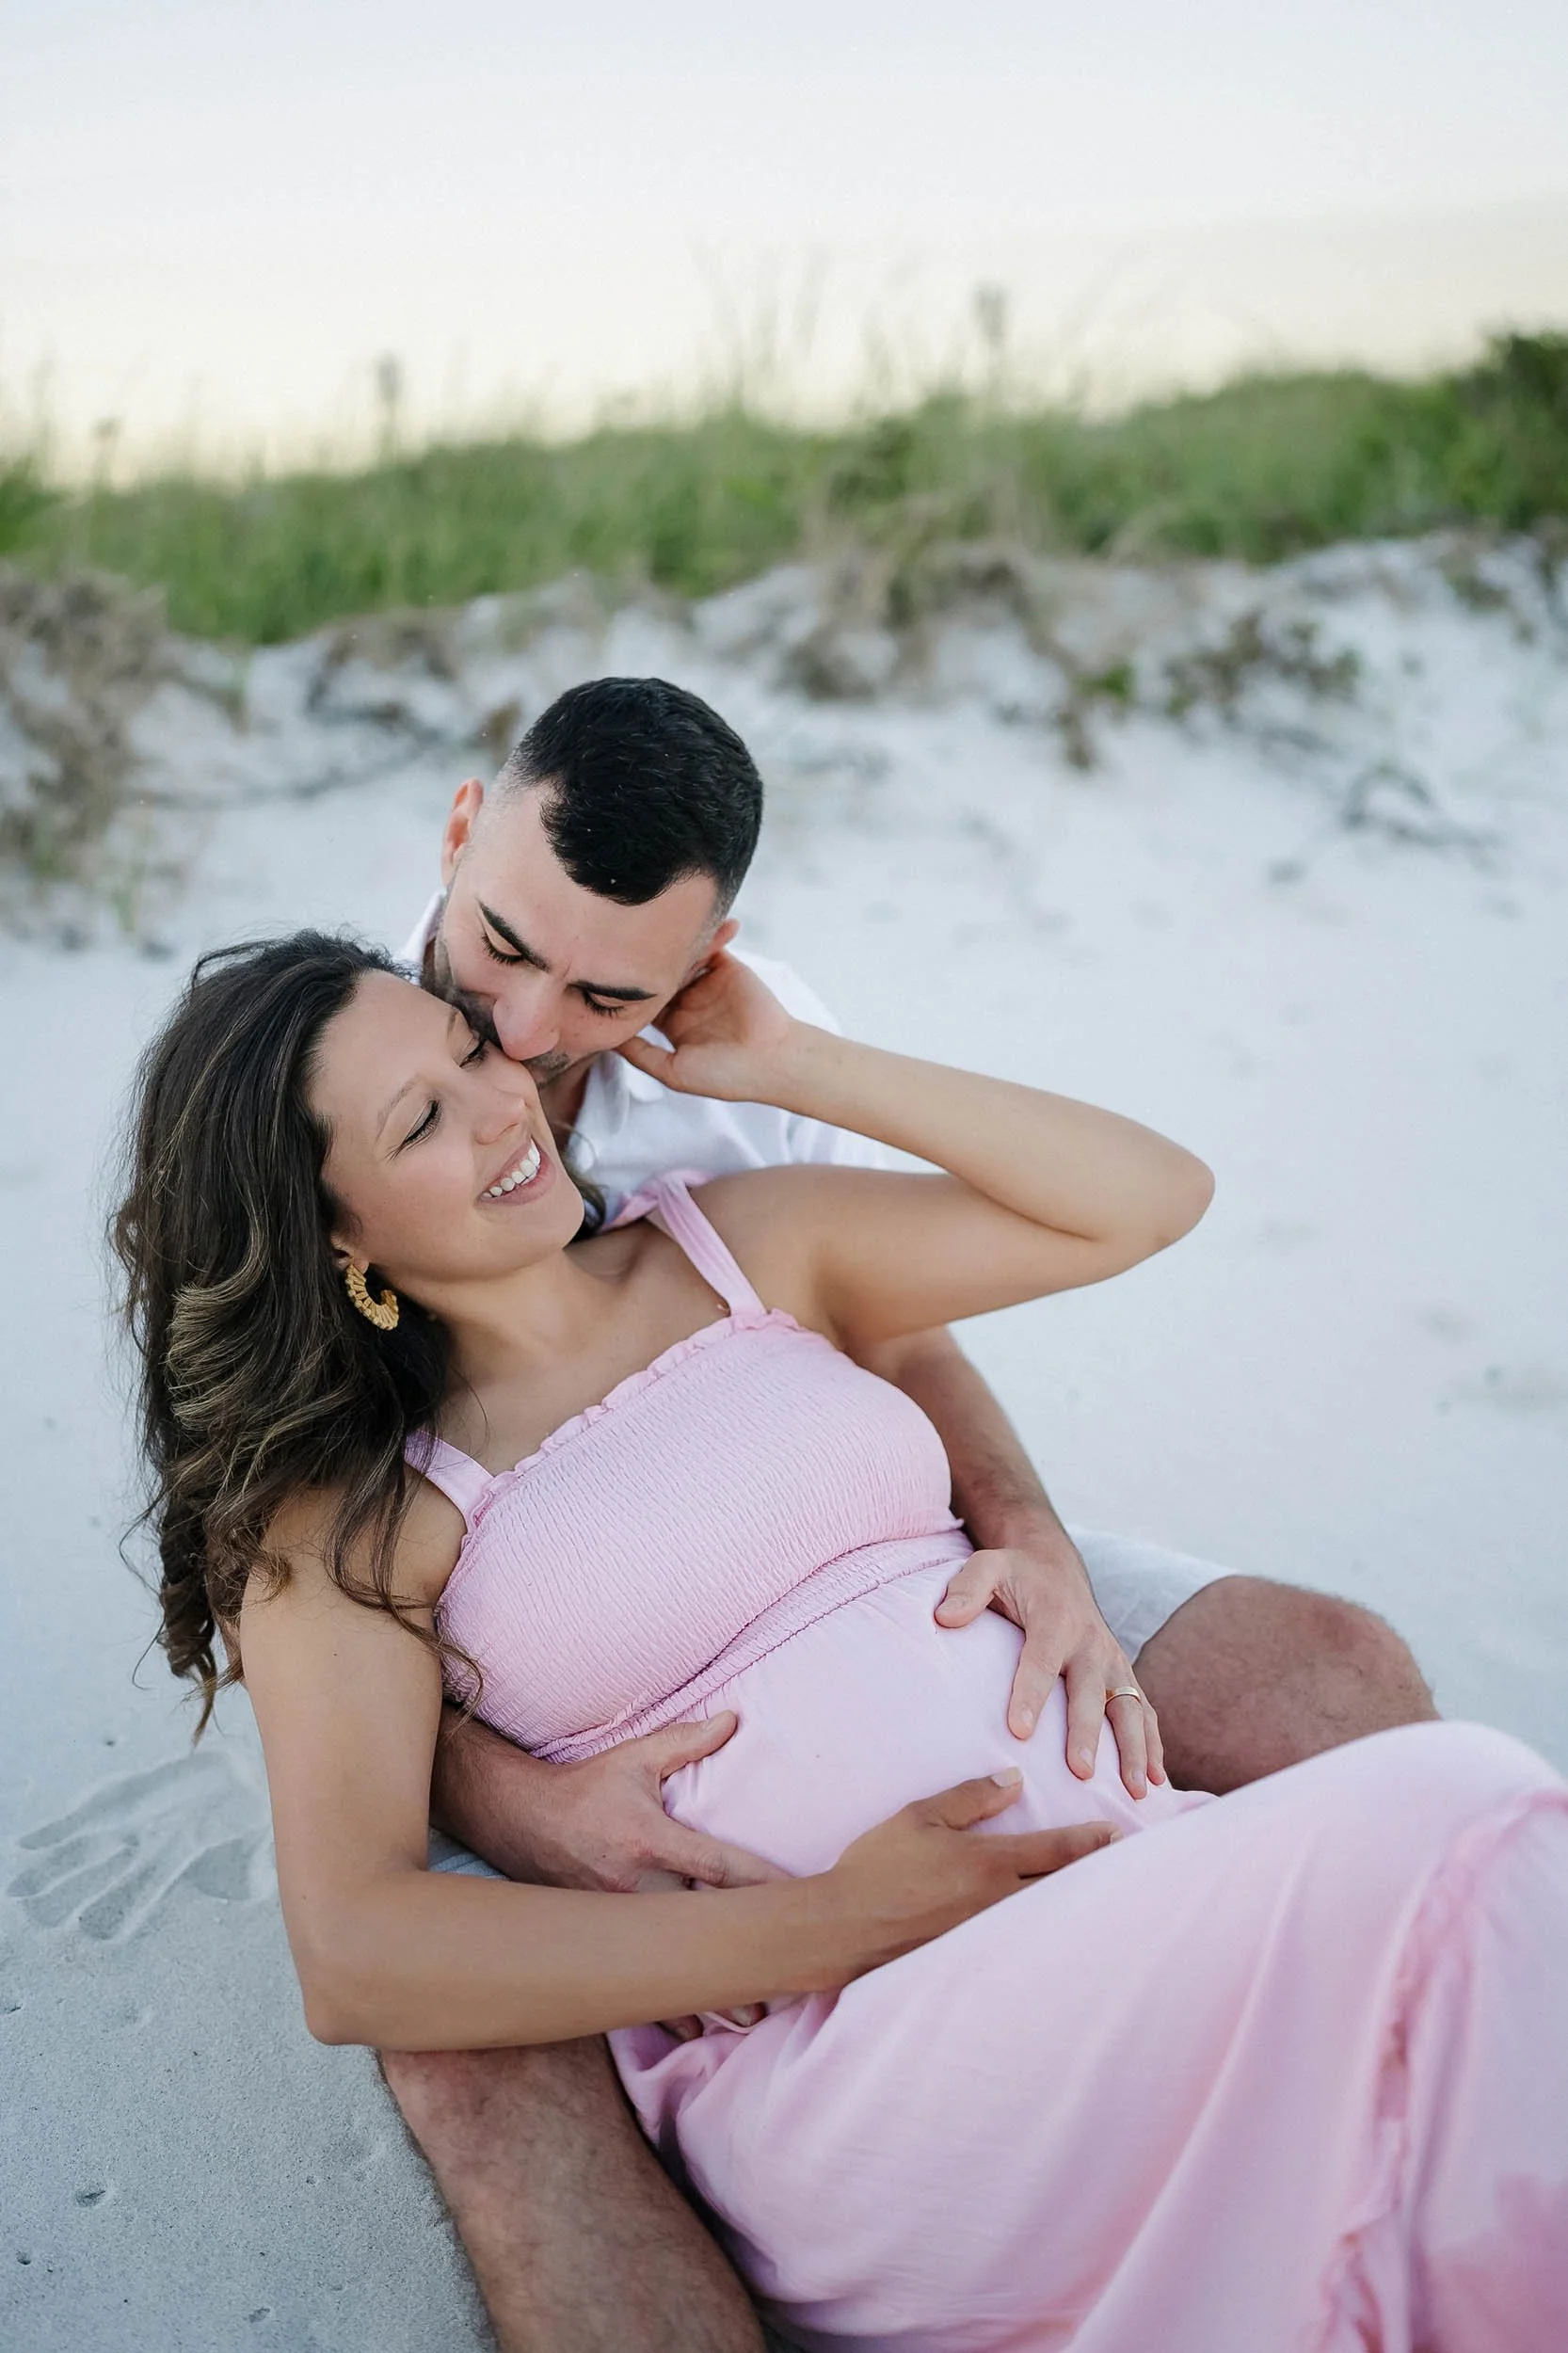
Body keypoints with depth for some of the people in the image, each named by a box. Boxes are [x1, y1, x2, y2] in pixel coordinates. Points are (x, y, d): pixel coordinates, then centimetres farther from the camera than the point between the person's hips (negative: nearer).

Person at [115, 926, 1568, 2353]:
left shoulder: (738, 1248, 16)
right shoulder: (336, 1519, 3)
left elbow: (1146, 1196, 16)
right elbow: (354, 1963, -9)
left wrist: (792, 1065, 11)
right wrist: (839, 1927, -15)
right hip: (846, 2066, -5)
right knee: (1449, 1819, -28)